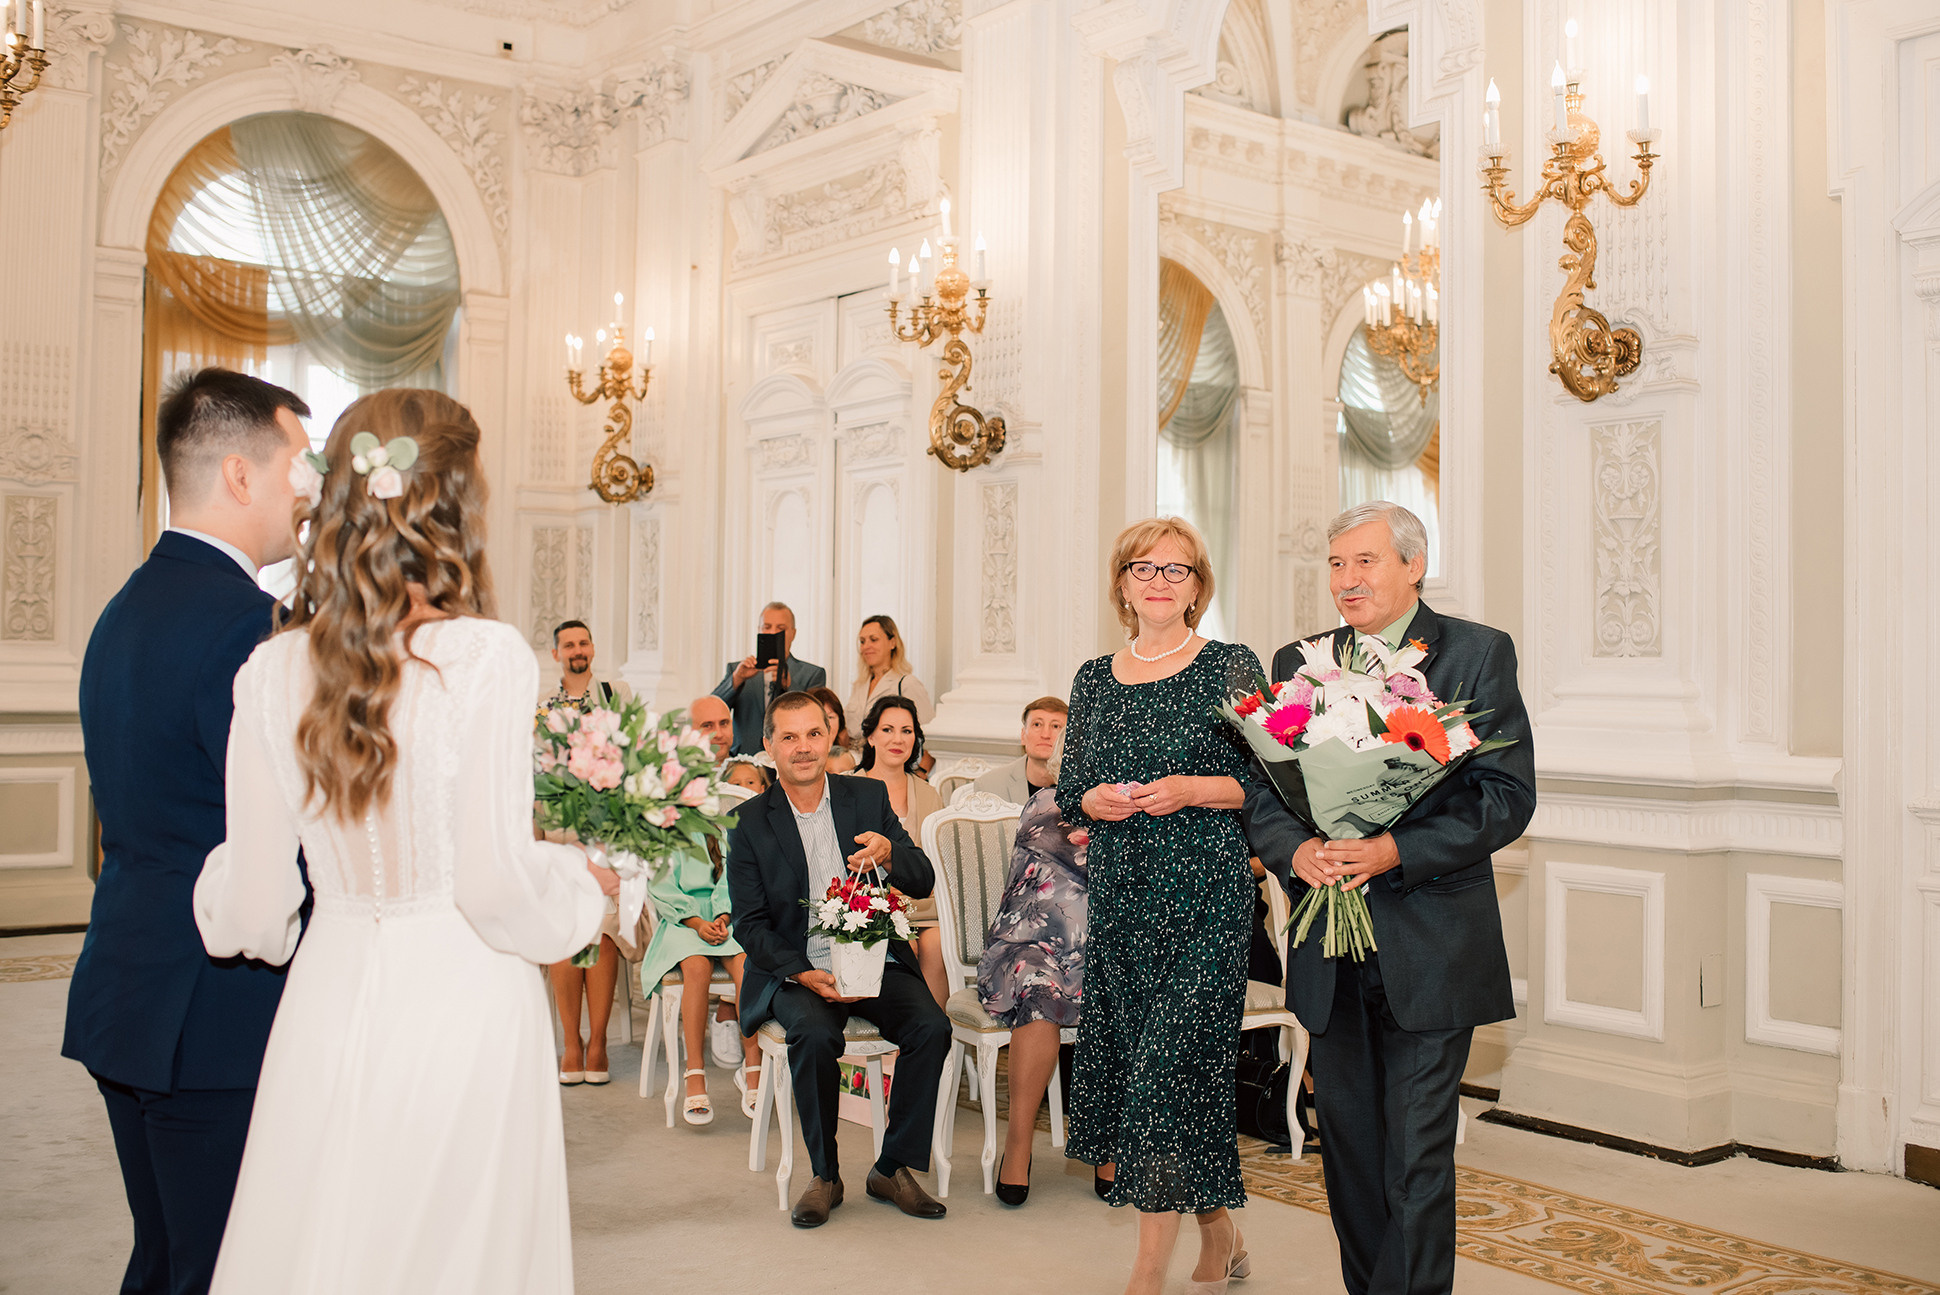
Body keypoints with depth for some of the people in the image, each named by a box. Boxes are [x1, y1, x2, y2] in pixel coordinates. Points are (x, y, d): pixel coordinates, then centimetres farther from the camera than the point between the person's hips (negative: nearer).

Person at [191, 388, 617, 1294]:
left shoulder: (274, 669, -2)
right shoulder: (485, 656, -15)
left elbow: (249, 906, 3)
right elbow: (498, 886, -17)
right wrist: (583, 883, 4)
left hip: (327, 1005, 4)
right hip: (462, 1006, -4)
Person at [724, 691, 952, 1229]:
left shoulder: (870, 797, 5)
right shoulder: (750, 822, 0)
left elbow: (923, 882, -1)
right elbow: (749, 925, -2)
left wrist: (889, 855, -25)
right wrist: (806, 975, -19)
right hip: (796, 971, -2)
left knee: (931, 1027, -23)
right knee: (815, 1035, -32)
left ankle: (892, 1169, -6)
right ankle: (825, 1176, -11)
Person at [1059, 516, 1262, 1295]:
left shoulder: (1231, 668, -2)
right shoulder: (1095, 679, 12)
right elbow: (1069, 791, 15)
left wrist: (1192, 791, -17)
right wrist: (1095, 799, -6)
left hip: (1205, 895, -5)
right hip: (1119, 895, 5)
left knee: (1172, 1063, -8)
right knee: (1132, 1060, 8)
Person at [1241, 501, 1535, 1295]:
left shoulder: (1478, 654, -2)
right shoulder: (1297, 662, 10)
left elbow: (1507, 796, -9)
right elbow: (1263, 791, 7)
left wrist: (1394, 850, -21)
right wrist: (1295, 850, -15)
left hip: (1430, 951, -4)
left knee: (1417, 1156, 0)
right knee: (1347, 1143, 13)